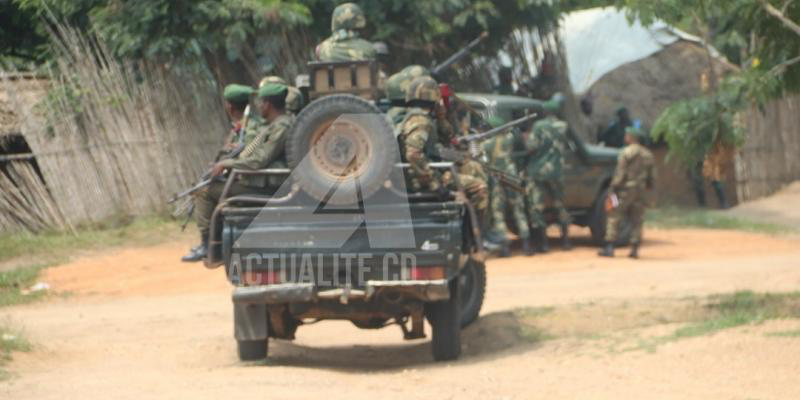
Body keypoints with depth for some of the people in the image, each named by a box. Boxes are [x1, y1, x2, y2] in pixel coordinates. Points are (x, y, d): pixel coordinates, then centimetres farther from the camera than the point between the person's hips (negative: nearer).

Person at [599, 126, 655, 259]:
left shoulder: (626, 153, -9)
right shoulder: (647, 155, 10)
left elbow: (620, 173, -13)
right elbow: (651, 175, 13)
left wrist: (614, 188, -7)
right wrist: (648, 186, 23)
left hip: (626, 189, -5)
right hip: (641, 191, 5)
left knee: (614, 218, -1)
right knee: (637, 220, 9)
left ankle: (609, 247, -6)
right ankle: (635, 249, 4)